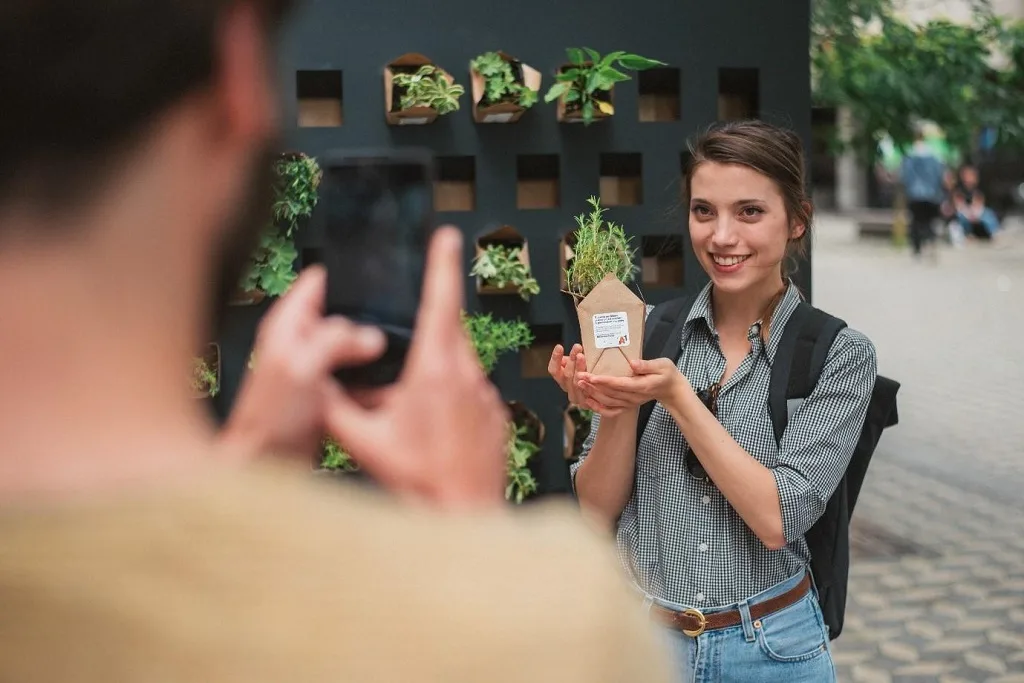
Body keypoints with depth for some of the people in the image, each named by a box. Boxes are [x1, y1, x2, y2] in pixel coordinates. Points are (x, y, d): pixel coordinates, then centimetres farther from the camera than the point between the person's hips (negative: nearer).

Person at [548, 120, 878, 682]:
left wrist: (677, 395, -23)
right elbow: (598, 509, -3)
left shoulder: (840, 354, -9)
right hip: (641, 635, 2)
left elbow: (777, 519, -19)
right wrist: (618, 410, -20)